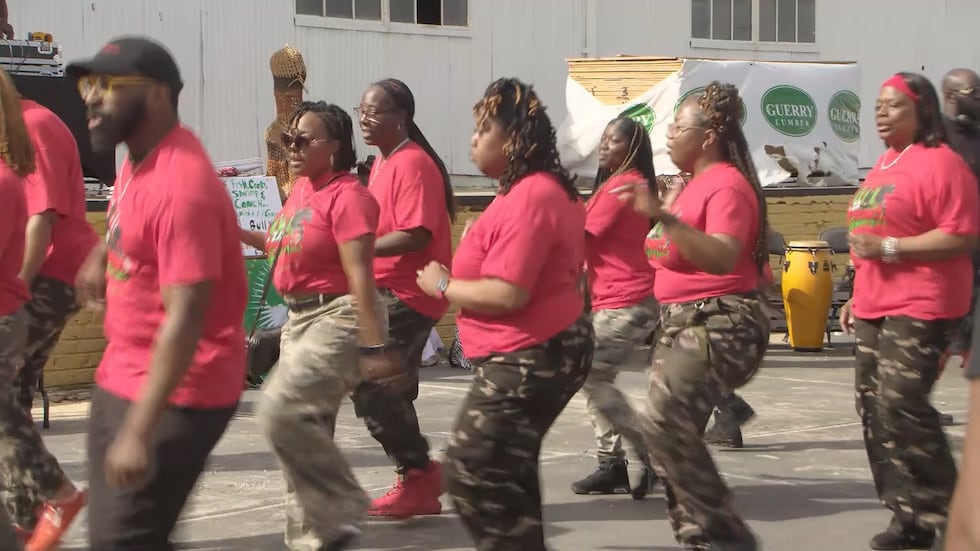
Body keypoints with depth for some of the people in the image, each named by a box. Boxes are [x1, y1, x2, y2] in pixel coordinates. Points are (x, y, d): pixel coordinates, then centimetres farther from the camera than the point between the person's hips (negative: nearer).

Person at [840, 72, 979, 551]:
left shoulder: (940, 162, -11)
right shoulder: (884, 165, 18)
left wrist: (890, 248, -20)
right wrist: (858, 295, 23)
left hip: (919, 309, -9)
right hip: (874, 309, 9)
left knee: (900, 403, -17)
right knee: (872, 406, 7)